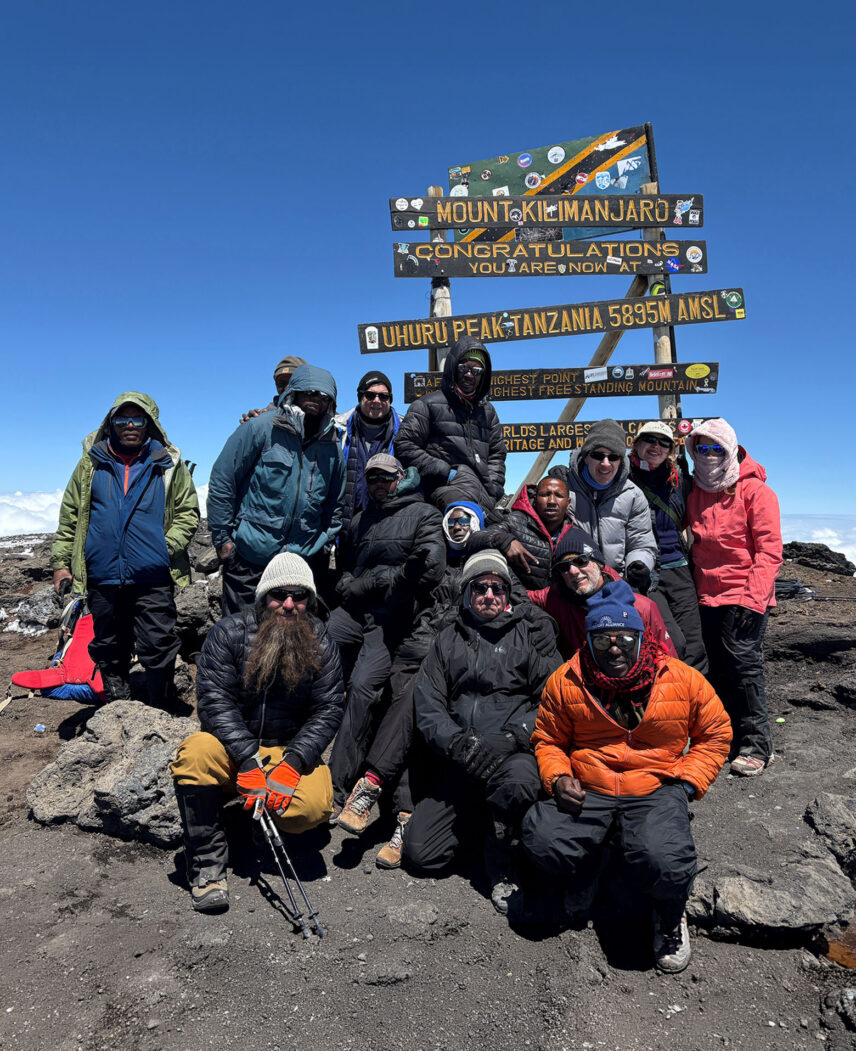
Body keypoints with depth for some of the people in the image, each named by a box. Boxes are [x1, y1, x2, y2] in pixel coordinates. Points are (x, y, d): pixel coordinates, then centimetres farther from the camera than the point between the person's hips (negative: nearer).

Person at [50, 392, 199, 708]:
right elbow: (69, 516, 13)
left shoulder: (170, 464, 5)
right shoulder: (91, 462, 9)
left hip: (152, 579, -2)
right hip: (102, 578, 3)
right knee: (110, 652, 13)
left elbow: (188, 513, 6)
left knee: (157, 652, 0)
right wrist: (60, 561, 8)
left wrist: (167, 546, -9)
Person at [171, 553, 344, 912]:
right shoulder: (228, 633, -8)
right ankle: (207, 867, -17)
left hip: (291, 750, 1)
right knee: (195, 753, -33)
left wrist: (292, 762, -22)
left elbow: (327, 711, -7)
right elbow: (215, 701, -16)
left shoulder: (321, 644, -3)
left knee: (314, 806, -28)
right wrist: (248, 761, -26)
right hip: (232, 748, 0)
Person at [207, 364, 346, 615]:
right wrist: (222, 539, -7)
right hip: (249, 557, -3)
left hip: (304, 559, 4)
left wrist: (324, 547, 12)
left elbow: (334, 506, 20)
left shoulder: (332, 448, 9)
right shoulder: (261, 429, -4)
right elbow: (221, 482, -4)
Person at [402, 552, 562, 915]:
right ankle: (482, 821, 21)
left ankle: (502, 872, -9)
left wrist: (509, 738, -18)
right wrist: (457, 743, -12)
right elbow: (426, 703, 6)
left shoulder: (531, 632, 7)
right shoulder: (448, 639, 14)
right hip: (458, 761, 3)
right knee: (419, 851, -6)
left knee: (519, 781, -37)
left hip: (514, 751, -3)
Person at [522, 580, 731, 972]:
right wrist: (558, 777, -8)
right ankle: (584, 872, 14)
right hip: (587, 790, 1)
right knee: (541, 838, -26)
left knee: (665, 865, -31)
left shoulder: (683, 679, -2)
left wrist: (687, 782, -1)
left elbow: (715, 733, 11)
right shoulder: (565, 682, -1)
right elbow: (547, 740, 11)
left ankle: (669, 914, 11)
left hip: (656, 790, -1)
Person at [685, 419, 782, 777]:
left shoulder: (754, 490, -6)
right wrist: (697, 591, 8)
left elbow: (769, 549, -10)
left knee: (743, 660, -9)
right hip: (708, 596, 6)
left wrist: (754, 598, -18)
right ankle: (730, 737, 21)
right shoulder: (694, 491, 10)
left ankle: (756, 746, 1)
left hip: (745, 595, -5)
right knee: (718, 667, 9)